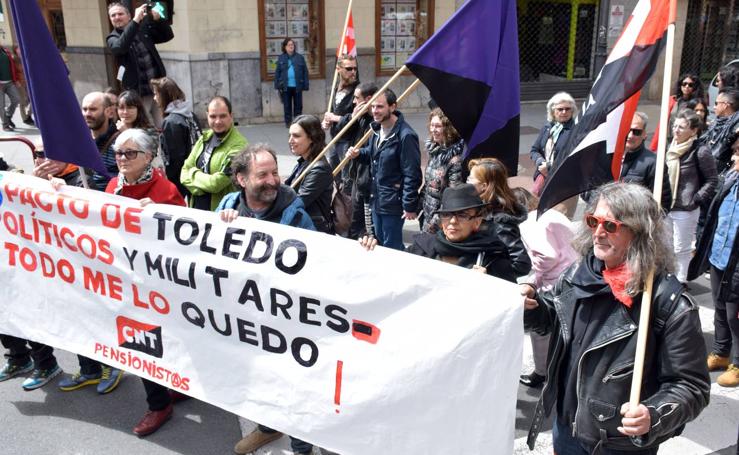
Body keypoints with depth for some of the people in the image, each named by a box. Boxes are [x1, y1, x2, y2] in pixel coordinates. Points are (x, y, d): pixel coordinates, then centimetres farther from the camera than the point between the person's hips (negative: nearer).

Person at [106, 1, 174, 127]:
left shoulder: (143, 30, 11)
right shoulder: (113, 38, 0)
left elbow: (168, 35, 10)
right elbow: (120, 47, -23)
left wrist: (158, 19, -10)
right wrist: (135, 21, -28)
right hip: (138, 94, -3)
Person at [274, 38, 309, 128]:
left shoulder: (299, 57, 2)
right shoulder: (281, 58, 2)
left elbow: (305, 72, 2)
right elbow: (277, 72, 3)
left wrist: (306, 85, -4)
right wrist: (278, 86, -3)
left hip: (297, 86, 0)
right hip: (285, 86, 0)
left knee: (298, 105, 6)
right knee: (287, 105, 7)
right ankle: (288, 122, 16)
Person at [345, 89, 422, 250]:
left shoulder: (405, 136, -22)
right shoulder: (377, 128, 5)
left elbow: (412, 175, -21)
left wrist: (410, 206, -19)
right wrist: (359, 153, 2)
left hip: (393, 203, -9)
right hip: (376, 199, 9)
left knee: (391, 248, 5)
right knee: (379, 242, 22)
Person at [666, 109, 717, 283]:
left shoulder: (701, 152, -14)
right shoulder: (671, 148, 5)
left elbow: (712, 181, -8)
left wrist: (696, 200, -12)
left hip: (685, 210, -7)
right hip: (665, 207, 7)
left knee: (681, 249, 5)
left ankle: (680, 283, 19)